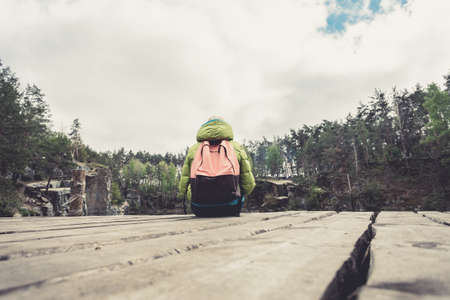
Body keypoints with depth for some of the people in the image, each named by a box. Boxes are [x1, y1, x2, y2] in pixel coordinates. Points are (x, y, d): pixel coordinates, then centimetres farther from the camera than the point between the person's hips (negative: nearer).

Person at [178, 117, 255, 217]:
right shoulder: (237, 147, 14)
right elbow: (249, 184, 12)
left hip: (200, 210, 1)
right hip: (229, 208, 0)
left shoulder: (193, 149, 16)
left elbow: (182, 188, 13)